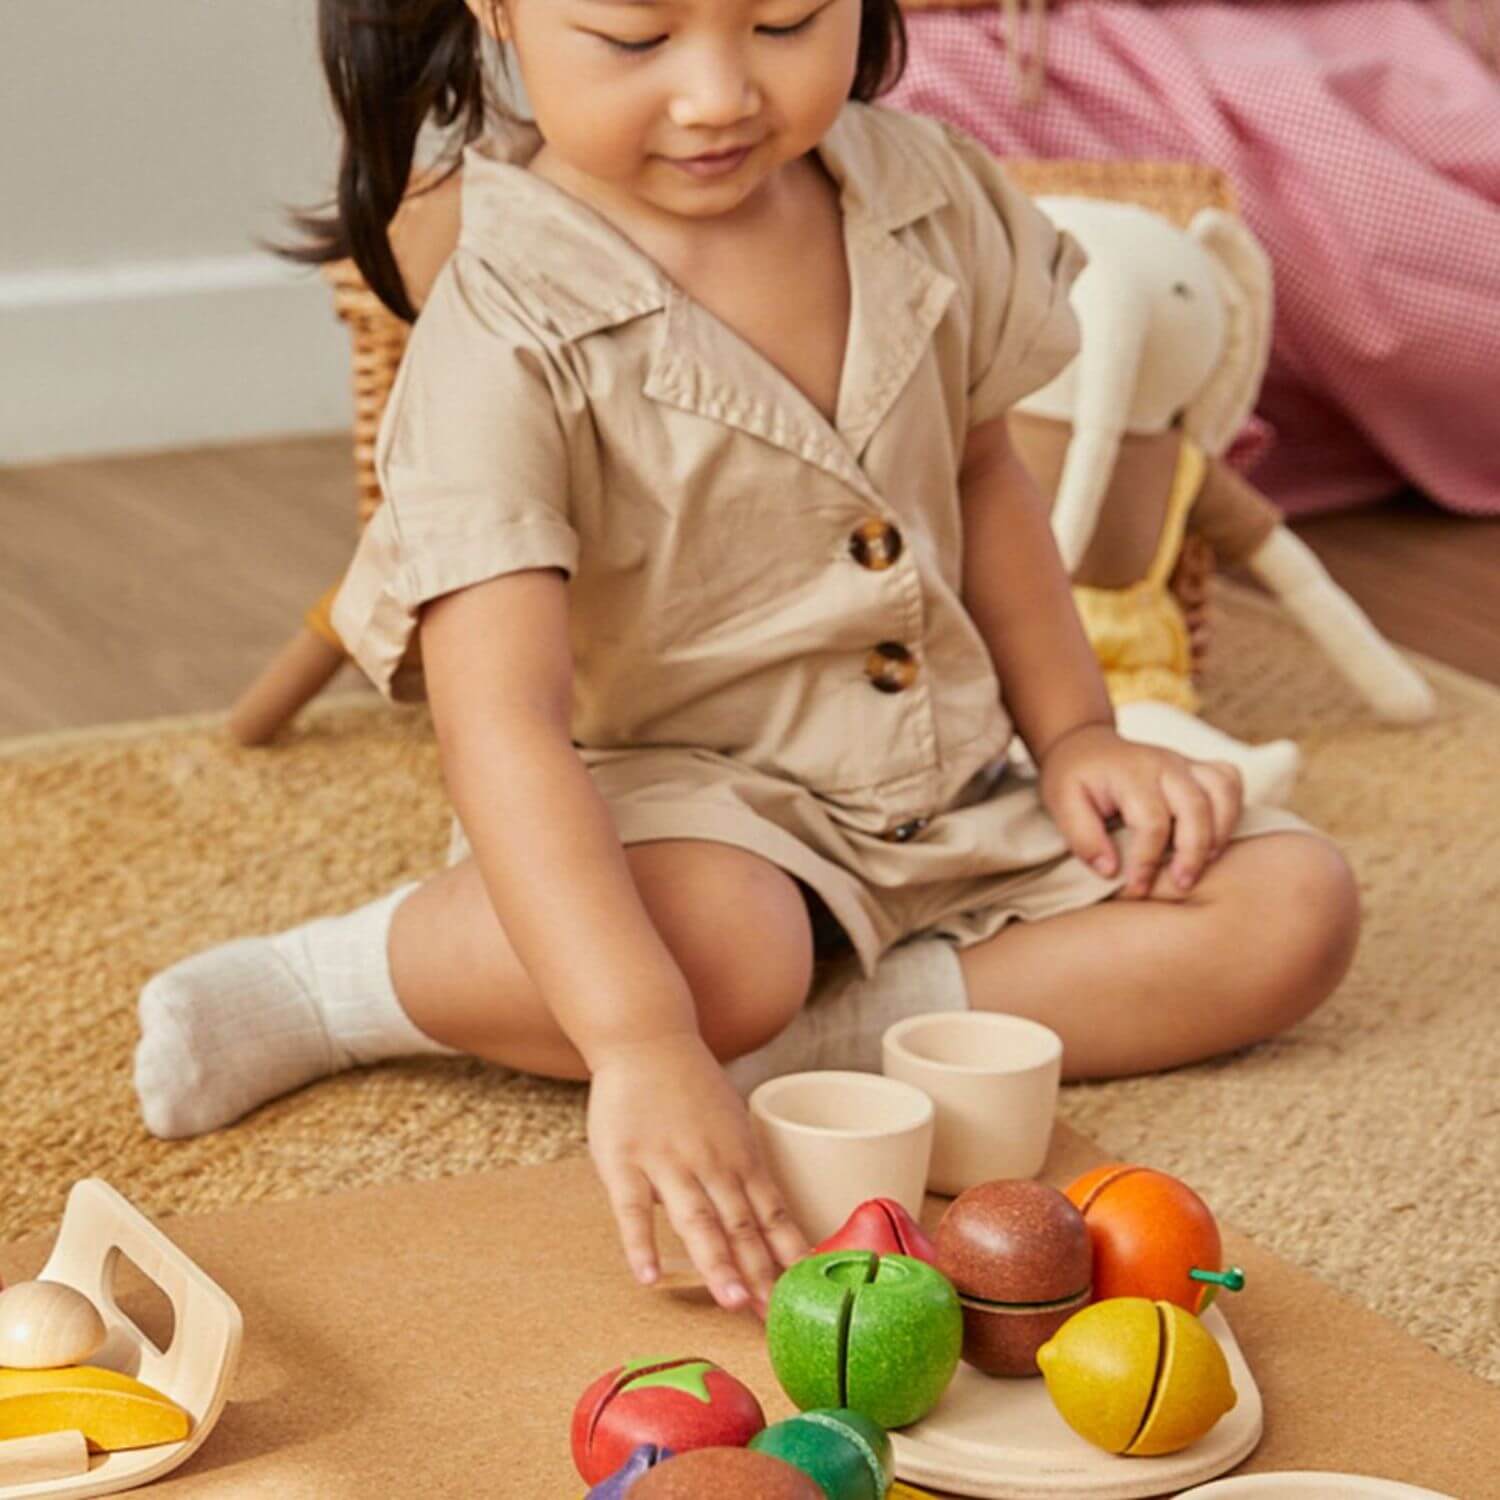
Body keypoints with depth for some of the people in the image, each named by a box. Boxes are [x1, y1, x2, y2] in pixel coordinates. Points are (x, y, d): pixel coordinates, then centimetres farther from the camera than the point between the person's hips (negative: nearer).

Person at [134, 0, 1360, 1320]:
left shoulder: (923, 194, -4)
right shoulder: (510, 342, -23)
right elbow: (503, 721, -34)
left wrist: (1076, 733, 6)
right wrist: (641, 1043, -46)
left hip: (950, 800, 6)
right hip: (665, 802, -6)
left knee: (1295, 907, -8)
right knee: (721, 951, -39)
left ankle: (849, 1029, -20)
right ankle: (340, 979, -12)